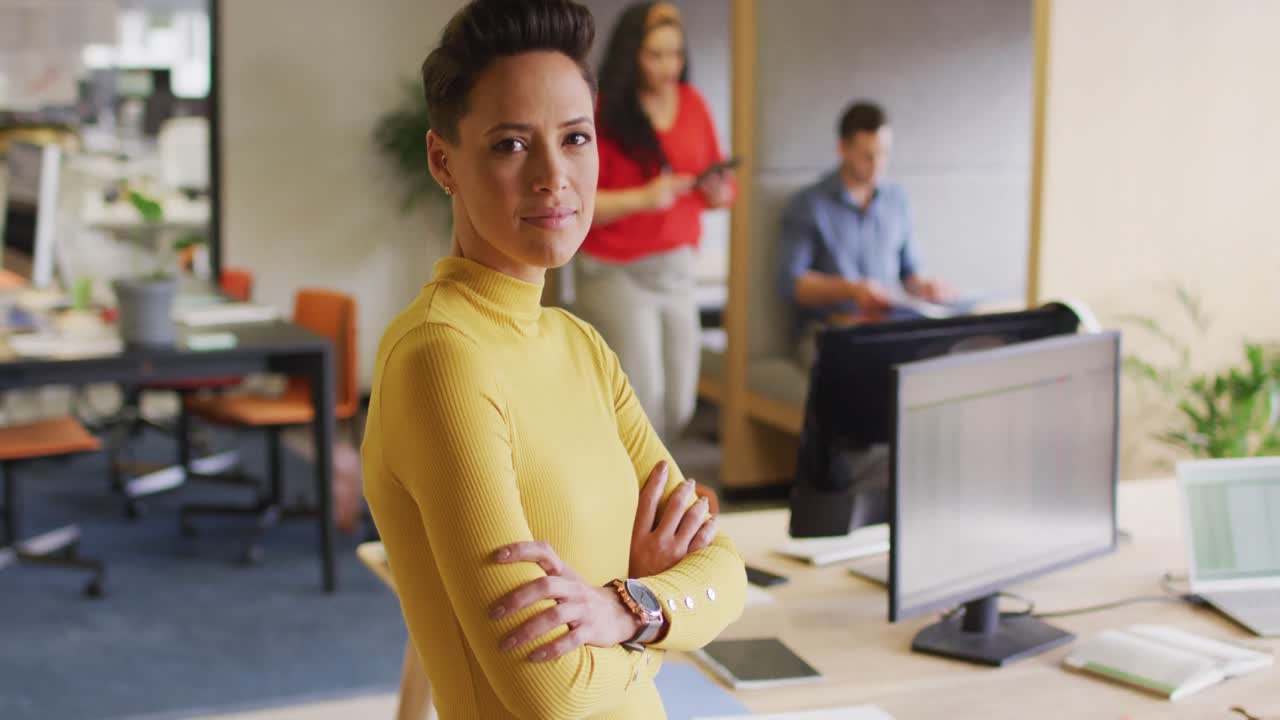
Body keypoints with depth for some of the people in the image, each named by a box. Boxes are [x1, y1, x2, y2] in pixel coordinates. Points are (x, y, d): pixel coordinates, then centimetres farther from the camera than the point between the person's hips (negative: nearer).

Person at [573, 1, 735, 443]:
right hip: (615, 272, -5)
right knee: (642, 404, -12)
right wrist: (641, 198, -23)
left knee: (678, 408, 5)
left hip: (677, 268, 5)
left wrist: (718, 189, -10)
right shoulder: (602, 113, -10)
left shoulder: (692, 103, 6)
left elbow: (722, 192, 13)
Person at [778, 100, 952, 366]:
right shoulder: (809, 205, -2)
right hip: (826, 332, -4)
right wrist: (852, 289, -19)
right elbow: (790, 284, -6)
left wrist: (922, 285, -2)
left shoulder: (896, 198, 13)